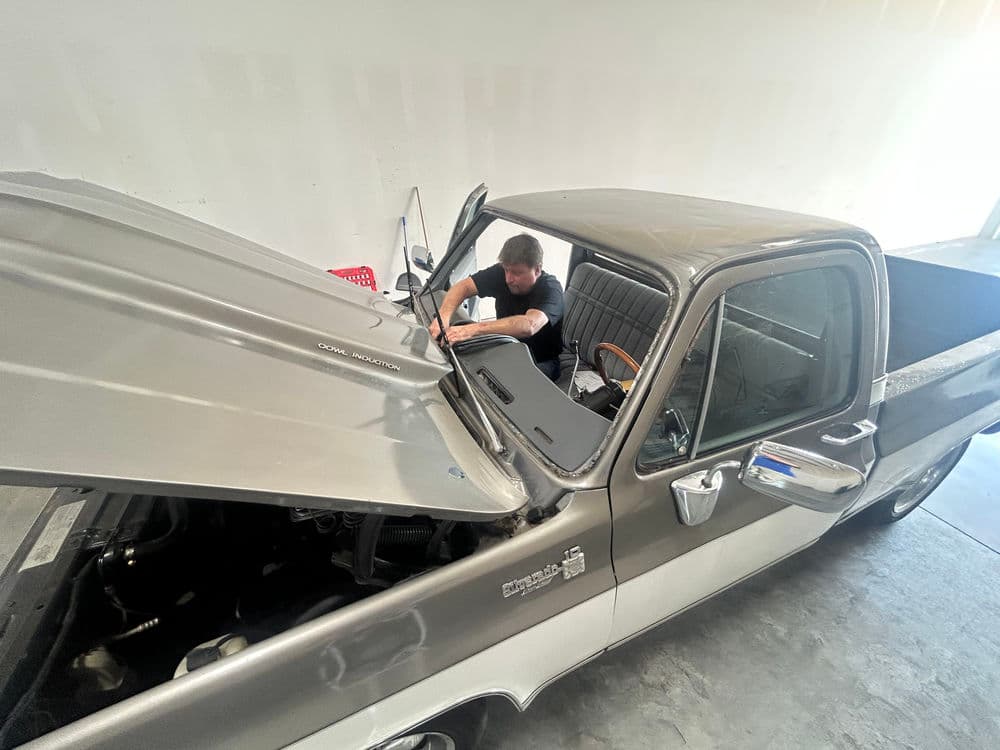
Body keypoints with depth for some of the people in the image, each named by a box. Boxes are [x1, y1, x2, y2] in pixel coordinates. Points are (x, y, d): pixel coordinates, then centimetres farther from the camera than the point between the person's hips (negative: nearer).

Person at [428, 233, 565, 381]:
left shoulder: (551, 288, -24)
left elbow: (529, 326, -43)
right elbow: (463, 286, -12)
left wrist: (473, 329, -52)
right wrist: (444, 316, -34)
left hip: (541, 363, -4)